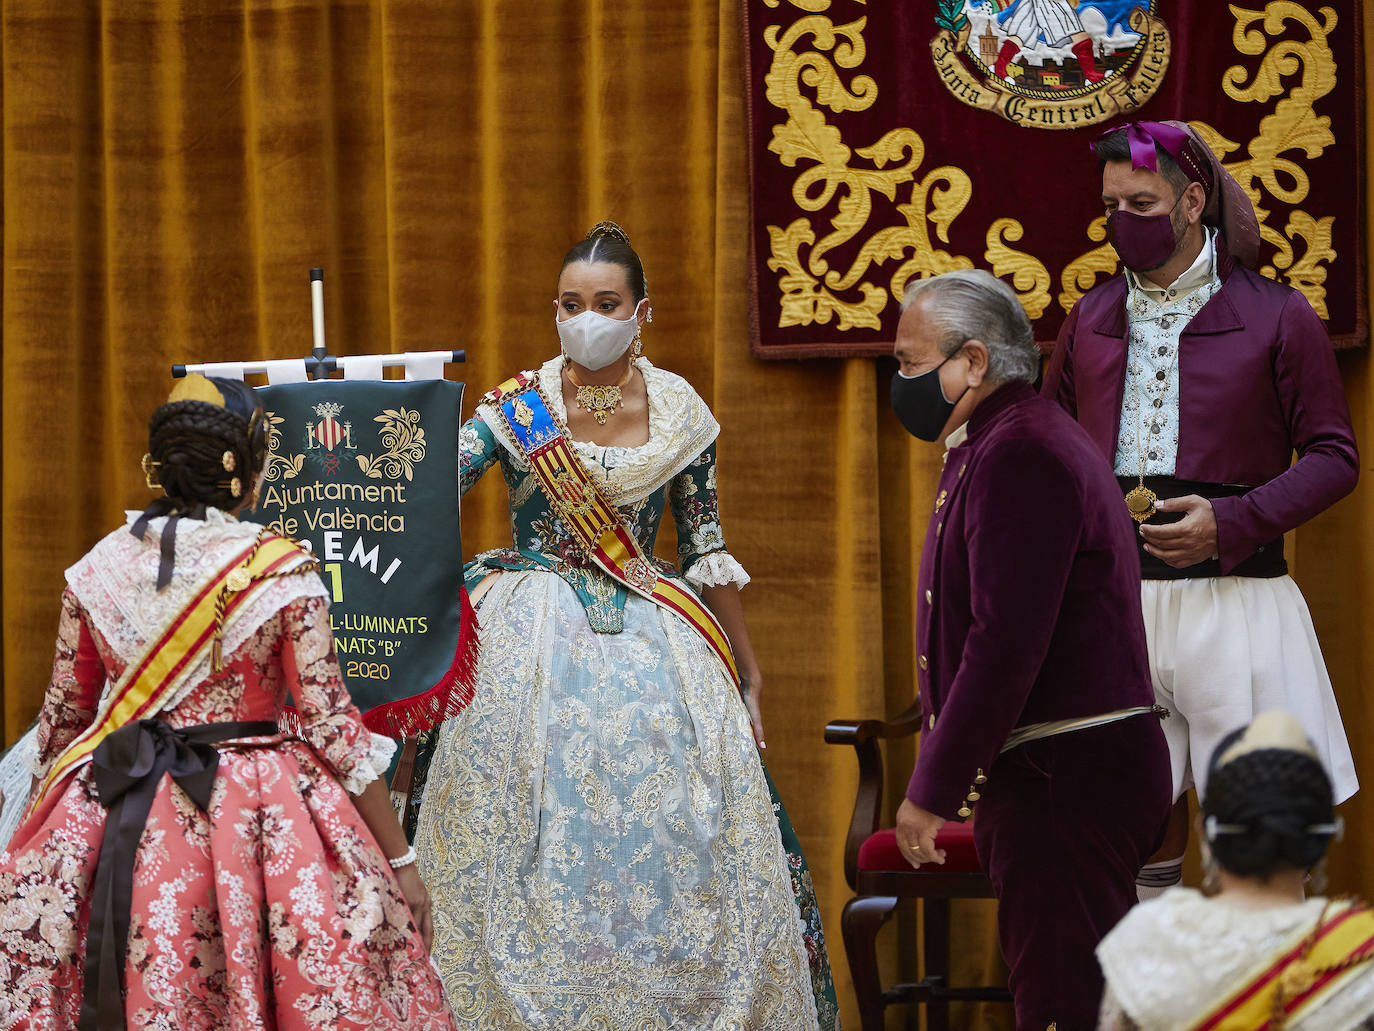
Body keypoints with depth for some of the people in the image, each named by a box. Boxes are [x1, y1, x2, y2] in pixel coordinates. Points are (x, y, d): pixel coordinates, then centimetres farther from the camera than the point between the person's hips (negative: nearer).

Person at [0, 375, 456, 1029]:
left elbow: (61, 719, 10)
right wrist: (401, 862, -4)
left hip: (119, 826, 4)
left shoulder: (98, 570, 3)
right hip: (251, 822, -4)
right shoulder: (280, 574, -9)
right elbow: (330, 724, -10)